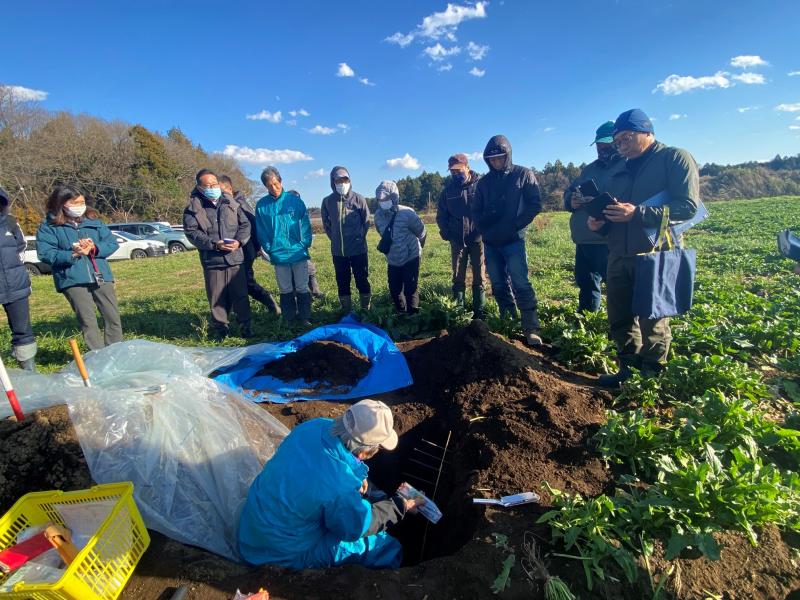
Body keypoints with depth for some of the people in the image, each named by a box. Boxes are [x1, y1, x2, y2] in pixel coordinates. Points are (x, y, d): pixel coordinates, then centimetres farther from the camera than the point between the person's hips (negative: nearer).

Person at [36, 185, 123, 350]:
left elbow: (112, 243, 7)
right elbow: (45, 253, -6)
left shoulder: (93, 220, 11)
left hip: (101, 276, 3)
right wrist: (73, 254, -19)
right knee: (88, 322, -1)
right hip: (72, 280, -3)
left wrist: (95, 248, -12)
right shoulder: (49, 226, 1)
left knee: (113, 317, 5)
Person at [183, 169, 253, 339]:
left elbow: (245, 224, 11)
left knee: (241, 295, 5)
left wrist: (239, 241, -8)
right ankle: (220, 329, 21)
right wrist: (214, 244, -17)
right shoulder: (193, 208, 2)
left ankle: (246, 328, 17)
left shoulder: (231, 203, 10)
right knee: (217, 298, 6)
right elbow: (191, 231, -5)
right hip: (211, 261, -1)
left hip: (235, 258, 2)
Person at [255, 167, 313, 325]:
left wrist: (305, 243, -8)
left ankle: (305, 319, 19)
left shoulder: (294, 199, -2)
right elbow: (261, 230, 3)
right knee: (285, 291, 13)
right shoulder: (261, 205, 0)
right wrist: (268, 248, -4)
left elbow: (305, 224, -1)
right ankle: (289, 320, 25)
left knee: (302, 289, 7)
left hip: (299, 253, -1)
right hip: (278, 256, 1)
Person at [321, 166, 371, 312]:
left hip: (358, 249, -2)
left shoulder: (358, 199, -5)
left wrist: (359, 237, 1)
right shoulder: (327, 201, -1)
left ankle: (365, 309, 20)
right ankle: (346, 311, 22)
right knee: (342, 282, 10)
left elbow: (366, 221, 3)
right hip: (338, 251, 2)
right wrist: (335, 239, 7)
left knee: (362, 280, 6)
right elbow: (326, 224, 10)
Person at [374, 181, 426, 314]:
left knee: (411, 289, -2)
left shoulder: (407, 213, -20)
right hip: (392, 260, 5)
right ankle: (401, 313, 31)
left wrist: (416, 247, 10)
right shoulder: (378, 215, -5)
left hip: (411, 258, -5)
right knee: (394, 289, 11)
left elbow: (421, 232, -6)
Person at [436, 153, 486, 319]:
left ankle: (479, 313, 14)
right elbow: (441, 215, 12)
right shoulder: (448, 189, 6)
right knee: (458, 279, 8)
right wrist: (446, 233, 1)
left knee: (479, 278, 6)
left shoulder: (480, 185, -4)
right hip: (457, 241, 3)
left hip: (477, 239, -3)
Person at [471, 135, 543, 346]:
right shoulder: (484, 182, 11)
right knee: (499, 287, 10)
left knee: (521, 285, -11)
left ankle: (531, 329, -8)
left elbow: (535, 204, -4)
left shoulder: (523, 175, 0)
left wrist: (517, 224, -14)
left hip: (513, 242, -5)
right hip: (490, 244, 5)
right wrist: (483, 228, -3)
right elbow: (476, 211, 16)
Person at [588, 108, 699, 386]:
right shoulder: (621, 171, 20)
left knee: (652, 321, 3)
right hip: (619, 257, 7)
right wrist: (600, 223, 1)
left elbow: (688, 206, -13)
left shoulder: (676, 158, -1)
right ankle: (628, 368, 23)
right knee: (620, 318, 9)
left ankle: (652, 375, 18)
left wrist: (637, 213, -21)